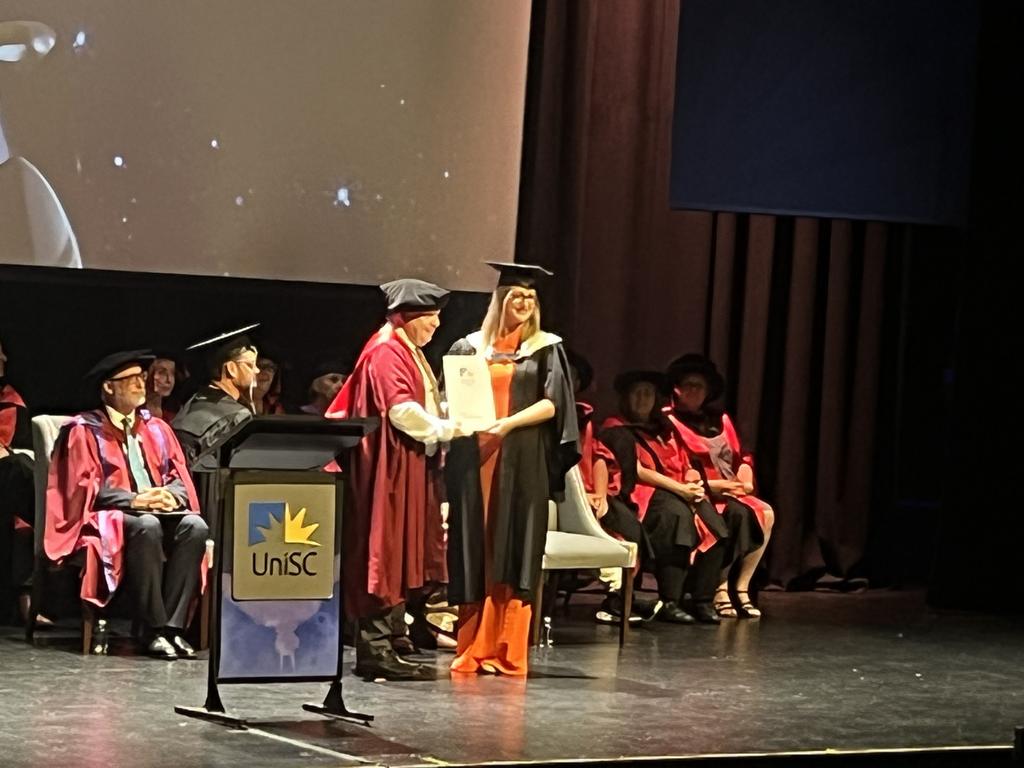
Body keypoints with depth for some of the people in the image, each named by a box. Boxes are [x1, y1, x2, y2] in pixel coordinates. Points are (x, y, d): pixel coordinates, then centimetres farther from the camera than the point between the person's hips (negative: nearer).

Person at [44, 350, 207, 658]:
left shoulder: (156, 428, 19)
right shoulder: (85, 430, 2)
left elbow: (180, 477, 13)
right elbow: (85, 487, -7)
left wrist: (171, 495, -12)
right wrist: (134, 500, -20)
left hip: (160, 512, 5)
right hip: (107, 518, -5)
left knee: (194, 525, -28)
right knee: (146, 526, -38)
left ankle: (173, 626, -31)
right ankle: (154, 630, -34)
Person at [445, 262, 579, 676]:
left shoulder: (545, 349, 7)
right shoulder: (470, 347, 13)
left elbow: (553, 403, -4)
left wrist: (510, 422, -18)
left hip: (522, 461, -2)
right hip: (473, 458, 2)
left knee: (512, 555, -5)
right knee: (475, 553, 1)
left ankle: (505, 652, -4)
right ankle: (472, 649, 4)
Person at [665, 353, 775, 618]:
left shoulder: (720, 420, 21)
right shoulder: (670, 422, 0)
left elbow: (741, 457, 19)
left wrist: (745, 479, -4)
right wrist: (711, 484, -17)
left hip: (730, 492, 6)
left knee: (765, 513, -22)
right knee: (738, 513, -33)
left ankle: (741, 587, -20)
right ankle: (720, 590, -28)